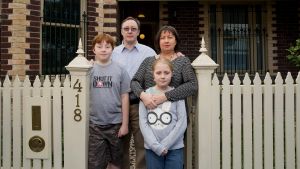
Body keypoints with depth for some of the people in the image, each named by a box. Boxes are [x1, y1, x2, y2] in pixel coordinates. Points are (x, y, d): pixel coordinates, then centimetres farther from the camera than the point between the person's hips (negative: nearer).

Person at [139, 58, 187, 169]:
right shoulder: (146, 94, 1)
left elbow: (182, 122, -5)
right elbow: (143, 122, -3)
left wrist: (165, 145, -11)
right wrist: (156, 146, -11)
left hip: (175, 148, -1)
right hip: (152, 148, 1)